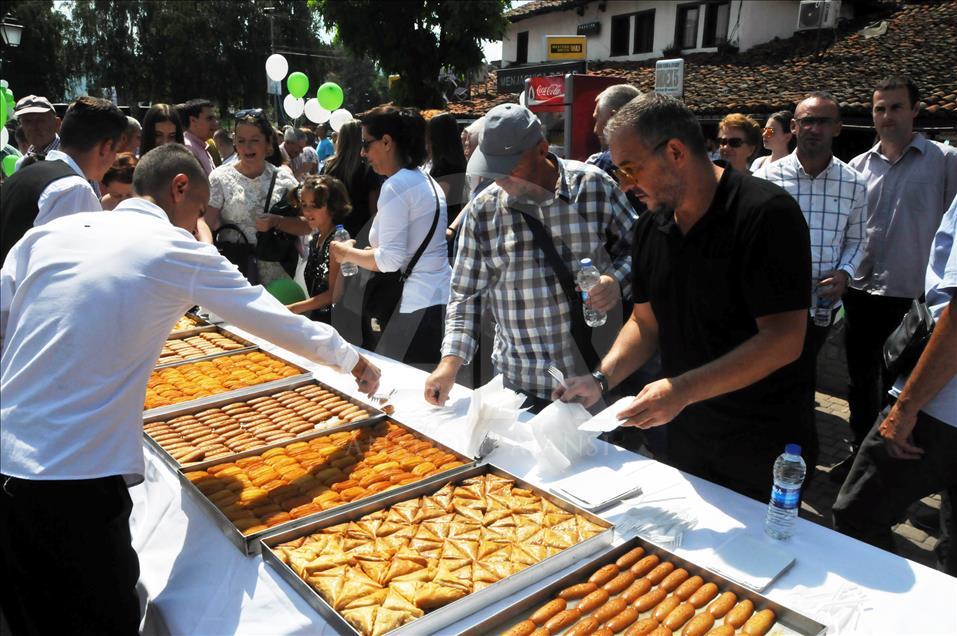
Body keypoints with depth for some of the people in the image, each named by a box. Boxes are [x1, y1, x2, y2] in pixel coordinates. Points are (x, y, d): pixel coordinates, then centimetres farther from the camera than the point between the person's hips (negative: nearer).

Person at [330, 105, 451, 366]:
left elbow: (389, 260, -18)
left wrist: (348, 253, -2)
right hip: (440, 297, 9)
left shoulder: (396, 186, -14)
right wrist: (367, 251, 19)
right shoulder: (426, 180, 15)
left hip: (418, 306, -9)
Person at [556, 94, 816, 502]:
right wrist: (601, 379, -7)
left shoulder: (766, 213, -19)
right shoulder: (650, 227, 2)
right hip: (685, 435, 6)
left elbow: (784, 340, -24)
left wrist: (683, 390, -29)